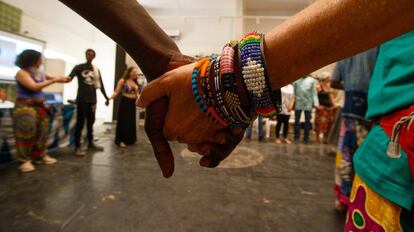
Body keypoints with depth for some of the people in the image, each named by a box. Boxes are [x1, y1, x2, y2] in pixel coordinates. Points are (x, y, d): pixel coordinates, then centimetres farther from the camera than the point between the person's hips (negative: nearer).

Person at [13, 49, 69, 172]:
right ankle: (25, 160, 1)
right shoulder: (22, 73, -10)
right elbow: (34, 87, -19)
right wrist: (53, 80, -18)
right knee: (27, 132, -8)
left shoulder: (39, 73, 9)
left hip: (39, 105, 7)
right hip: (25, 106, -7)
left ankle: (41, 155, 24)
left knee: (41, 131, 11)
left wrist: (61, 79, -4)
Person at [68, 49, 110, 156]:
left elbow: (100, 85, 15)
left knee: (90, 122, 10)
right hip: (82, 99, -4)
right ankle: (77, 146, 1)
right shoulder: (79, 67, 2)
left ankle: (90, 143, 21)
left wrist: (106, 97, 16)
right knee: (80, 123, -4)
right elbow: (69, 78, -10)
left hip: (92, 100, 4)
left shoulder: (96, 70, 13)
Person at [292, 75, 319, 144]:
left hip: (308, 103, 1)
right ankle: (296, 137, 12)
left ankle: (306, 138, 17)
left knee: (307, 121, 6)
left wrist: (315, 103, -2)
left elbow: (314, 92, 6)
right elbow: (293, 91, 2)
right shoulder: (296, 80, 4)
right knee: (297, 120, 2)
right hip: (298, 103, -1)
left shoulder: (312, 80, 7)